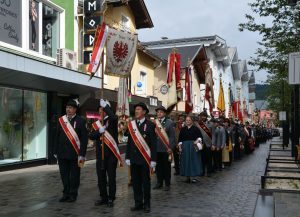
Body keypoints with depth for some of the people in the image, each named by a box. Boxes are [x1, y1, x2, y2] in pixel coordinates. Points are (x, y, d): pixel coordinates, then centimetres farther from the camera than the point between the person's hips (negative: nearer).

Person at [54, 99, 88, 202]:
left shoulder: (80, 121, -5)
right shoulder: (61, 120, 8)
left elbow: (84, 139, -8)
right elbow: (57, 137, 12)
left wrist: (82, 155, -12)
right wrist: (56, 152, 9)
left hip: (75, 154, -4)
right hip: (62, 154, 4)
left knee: (74, 175, 6)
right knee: (64, 175, 11)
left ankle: (73, 194, 19)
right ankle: (66, 193, 25)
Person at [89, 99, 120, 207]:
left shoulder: (112, 121, -1)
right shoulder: (96, 123, 11)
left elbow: (114, 117, -27)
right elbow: (91, 136, 0)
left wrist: (106, 105, -19)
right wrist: (99, 131, -18)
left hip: (111, 154, -4)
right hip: (100, 154, 5)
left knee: (111, 177, 1)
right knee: (101, 177, 10)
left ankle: (111, 199, 12)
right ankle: (103, 197, 23)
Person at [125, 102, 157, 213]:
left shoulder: (150, 125, -5)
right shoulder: (131, 124, 7)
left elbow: (153, 143, -6)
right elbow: (129, 142, 9)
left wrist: (153, 160, -9)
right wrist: (127, 157, 5)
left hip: (145, 158, -4)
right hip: (133, 158, 4)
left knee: (145, 181, 6)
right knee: (135, 181, 8)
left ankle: (146, 204, 16)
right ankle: (138, 203, 19)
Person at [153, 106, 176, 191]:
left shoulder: (169, 123, -2)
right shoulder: (154, 123, 6)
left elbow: (172, 136, -5)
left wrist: (170, 147, -12)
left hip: (166, 149, -3)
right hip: (156, 149, 3)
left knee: (166, 167, 6)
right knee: (158, 167, 11)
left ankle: (167, 184, 15)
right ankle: (159, 183, 23)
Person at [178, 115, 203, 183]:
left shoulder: (195, 128, 2)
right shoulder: (183, 129, 10)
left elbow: (200, 136, 0)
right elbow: (180, 138, 10)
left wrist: (197, 141, -15)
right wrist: (180, 146, 3)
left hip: (193, 147, -3)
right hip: (185, 147, 3)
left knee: (194, 160, -3)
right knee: (186, 161, 3)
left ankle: (194, 176, 1)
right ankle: (187, 177, 8)